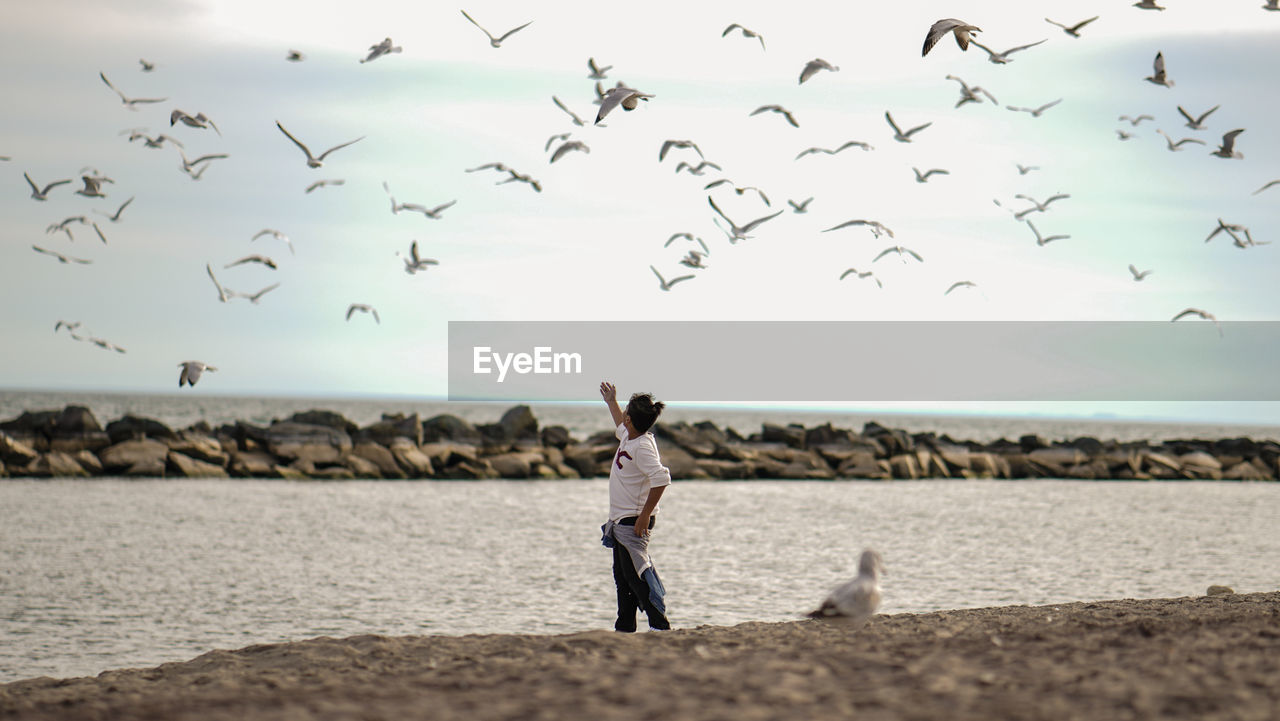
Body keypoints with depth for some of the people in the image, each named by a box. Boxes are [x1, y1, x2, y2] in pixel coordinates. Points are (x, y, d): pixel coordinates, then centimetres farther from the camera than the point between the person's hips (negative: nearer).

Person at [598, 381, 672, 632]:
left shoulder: (643, 446, -21)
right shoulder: (629, 438, 8)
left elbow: (661, 478, -33)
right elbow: (622, 427, 36)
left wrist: (645, 515, -29)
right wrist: (611, 402, 45)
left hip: (634, 522, -10)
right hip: (620, 521, 10)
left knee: (635, 574, -12)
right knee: (622, 575, 14)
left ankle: (660, 625, -12)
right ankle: (625, 627, 19)